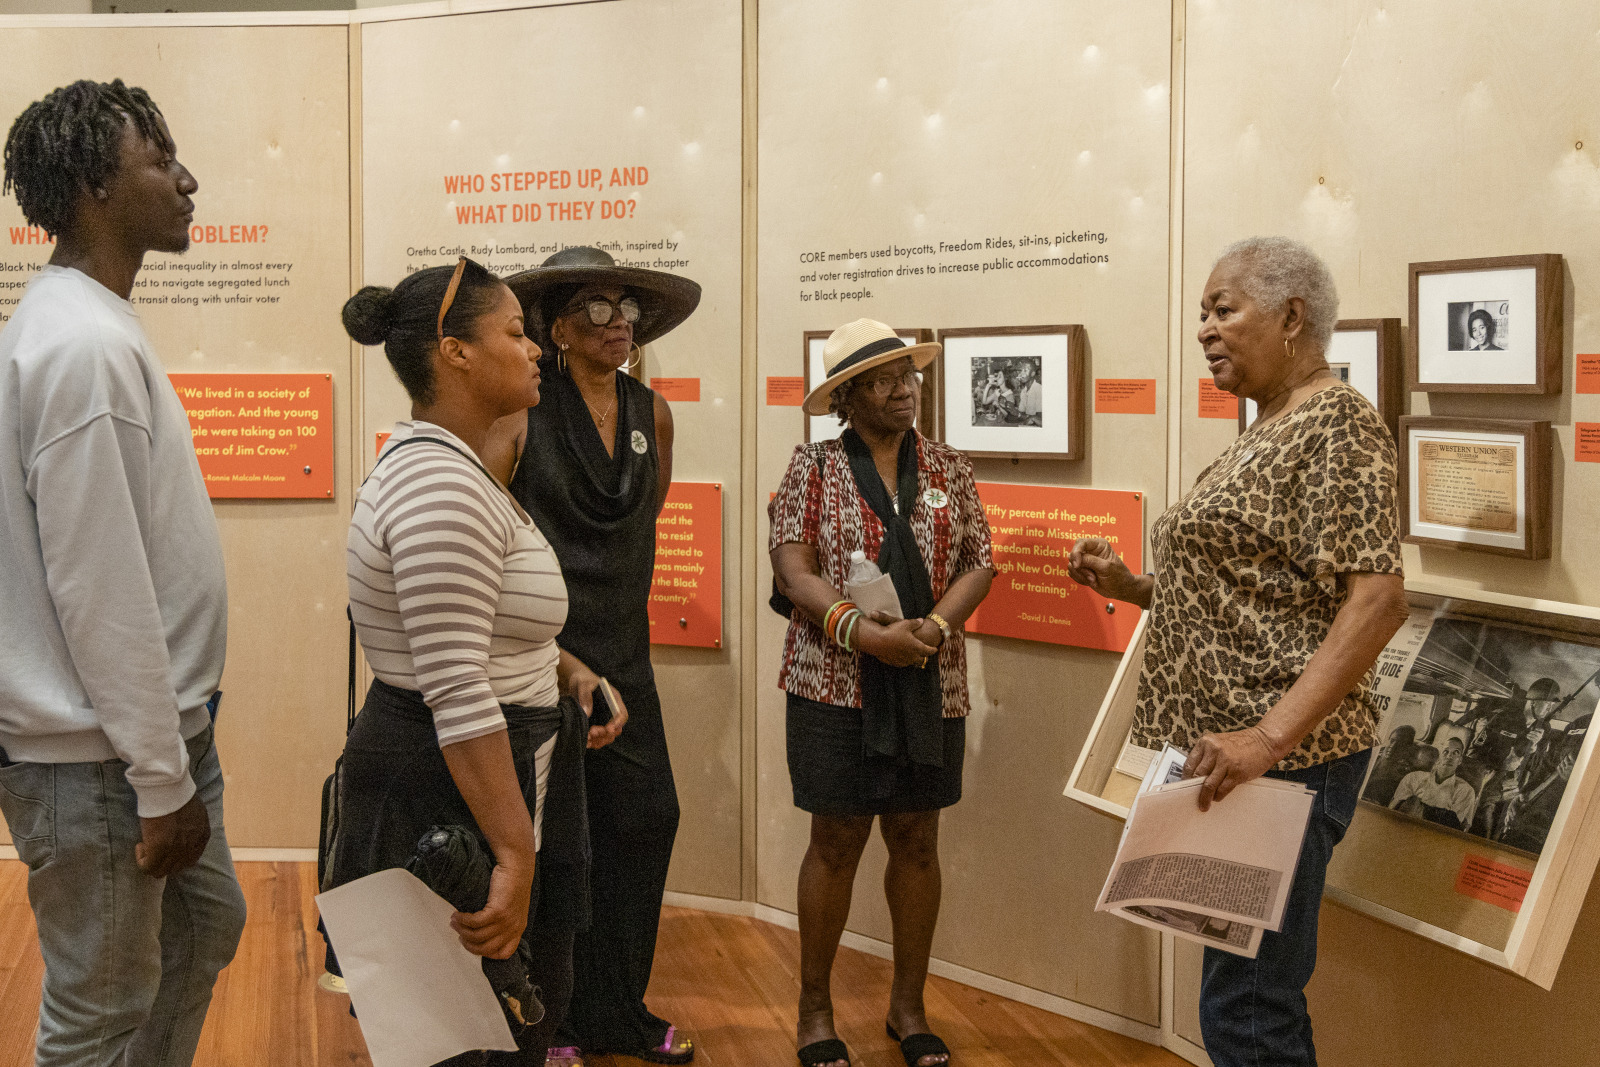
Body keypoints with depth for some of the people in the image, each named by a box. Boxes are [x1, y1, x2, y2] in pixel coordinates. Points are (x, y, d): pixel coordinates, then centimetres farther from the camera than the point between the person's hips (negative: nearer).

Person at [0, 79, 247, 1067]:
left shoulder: (100, 326, 10)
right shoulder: (82, 345, -22)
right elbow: (99, 589, -24)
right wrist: (162, 782, -19)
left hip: (160, 725, 10)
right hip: (98, 760, -10)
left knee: (205, 927, 24)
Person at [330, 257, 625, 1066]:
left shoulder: (444, 463, 12)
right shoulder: (443, 488, -23)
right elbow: (457, 694, -29)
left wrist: (566, 672, 12)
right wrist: (514, 856, -30)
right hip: (450, 795, -11)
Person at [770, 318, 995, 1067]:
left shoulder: (949, 470, 9)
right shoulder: (814, 467, 0)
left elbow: (978, 564, 6)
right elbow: (791, 567, -7)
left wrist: (937, 623, -13)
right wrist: (864, 632, -19)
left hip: (930, 687, 3)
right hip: (836, 685, -3)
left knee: (917, 840, 9)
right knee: (836, 842, 2)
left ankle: (909, 1007, 23)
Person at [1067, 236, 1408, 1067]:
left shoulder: (1335, 424, -11)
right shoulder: (1264, 433, 18)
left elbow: (1377, 599, -21)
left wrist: (1271, 736, -28)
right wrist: (1130, 586, 10)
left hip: (1282, 760, -10)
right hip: (1228, 755, 10)